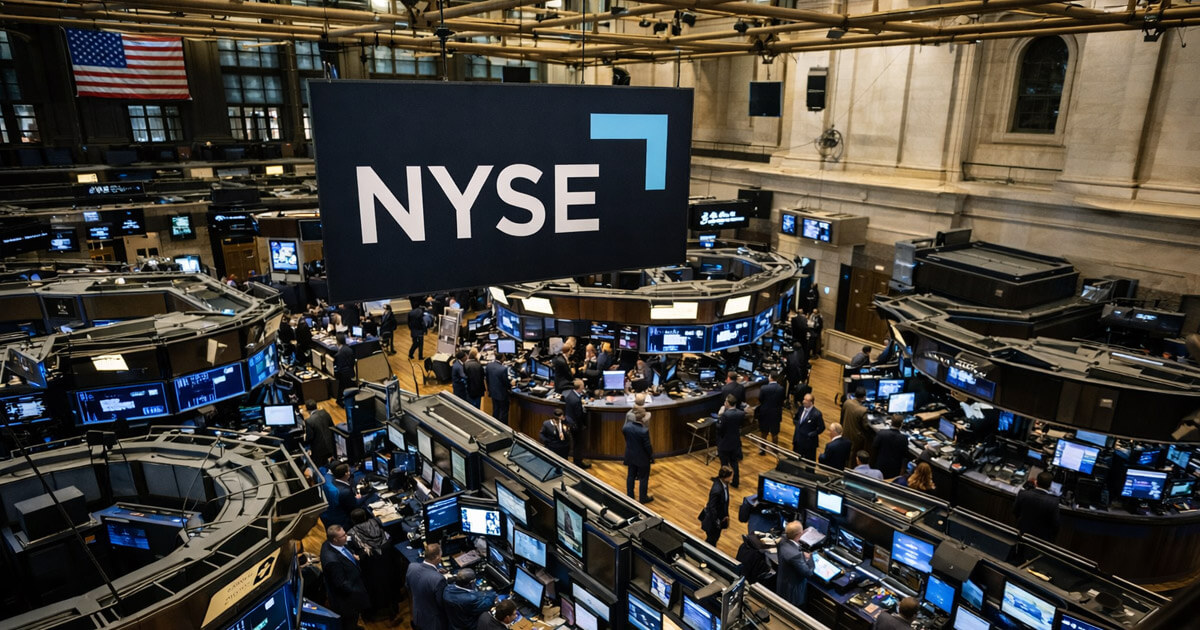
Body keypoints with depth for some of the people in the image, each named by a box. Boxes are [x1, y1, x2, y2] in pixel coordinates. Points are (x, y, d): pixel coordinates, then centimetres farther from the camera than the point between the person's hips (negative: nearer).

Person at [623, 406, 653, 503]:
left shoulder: (627, 427, -16)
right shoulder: (644, 431, -30)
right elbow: (647, 446, -21)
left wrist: (628, 420, 5)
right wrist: (651, 456, -4)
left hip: (630, 456, 5)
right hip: (642, 458, -5)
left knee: (630, 476, 19)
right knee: (644, 478, 14)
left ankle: (630, 496, 31)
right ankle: (643, 497, 26)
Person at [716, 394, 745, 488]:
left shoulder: (725, 415, -28)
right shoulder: (741, 413, -9)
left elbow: (719, 428, -21)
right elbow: (742, 425, 5)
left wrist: (720, 415, -13)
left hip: (724, 444, -5)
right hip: (735, 442, 5)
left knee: (725, 464, 11)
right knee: (734, 462, 20)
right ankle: (735, 482, 28)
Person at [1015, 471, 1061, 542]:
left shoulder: (1023, 494, -19)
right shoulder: (1053, 502, -27)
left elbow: (1015, 512, -3)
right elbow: (1055, 524, -15)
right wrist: (1052, 538, 3)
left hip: (1023, 533, 3)